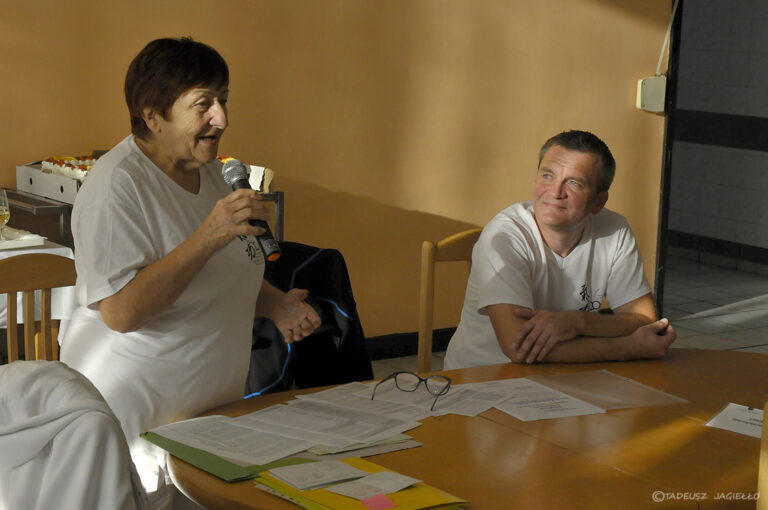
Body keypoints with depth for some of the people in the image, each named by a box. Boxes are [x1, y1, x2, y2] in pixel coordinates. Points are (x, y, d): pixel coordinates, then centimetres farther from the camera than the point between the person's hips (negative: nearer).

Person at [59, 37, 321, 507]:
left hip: (217, 406, 8)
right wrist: (208, 237, -31)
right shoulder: (118, 185, -18)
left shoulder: (207, 169, 9)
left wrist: (274, 303, 6)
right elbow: (121, 312, -27)